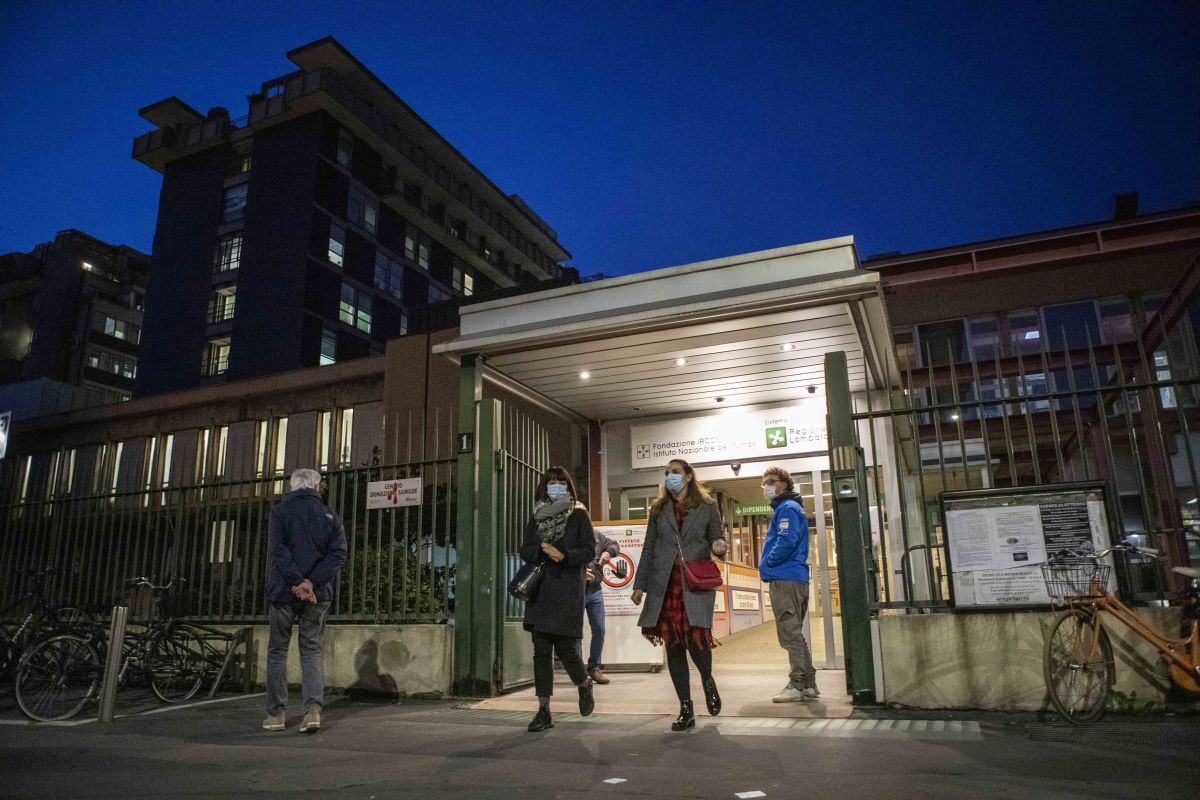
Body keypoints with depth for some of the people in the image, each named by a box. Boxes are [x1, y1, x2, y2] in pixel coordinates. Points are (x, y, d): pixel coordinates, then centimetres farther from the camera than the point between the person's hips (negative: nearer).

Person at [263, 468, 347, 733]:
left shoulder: (280, 512, 0)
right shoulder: (329, 515, 7)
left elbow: (278, 551, -13)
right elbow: (339, 554, -5)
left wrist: (297, 582, -14)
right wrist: (311, 582, -10)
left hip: (283, 592, -2)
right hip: (317, 595, 2)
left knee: (277, 651, 11)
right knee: (312, 651, 8)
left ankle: (276, 714, 15)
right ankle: (313, 710, -5)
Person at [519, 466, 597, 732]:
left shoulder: (579, 515, 3)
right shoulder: (536, 515, 13)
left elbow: (589, 551, -2)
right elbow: (525, 551, 10)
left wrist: (564, 556, -17)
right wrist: (544, 548, -10)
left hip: (568, 591, -3)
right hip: (540, 591, 4)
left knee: (564, 647, -5)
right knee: (541, 650, 2)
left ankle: (584, 685, 26)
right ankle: (543, 711, 8)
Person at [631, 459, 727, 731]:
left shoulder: (707, 506, 8)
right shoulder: (658, 509, 14)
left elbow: (717, 539, 10)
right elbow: (648, 548, 14)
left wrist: (718, 546, -14)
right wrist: (639, 584, 10)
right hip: (665, 585, 3)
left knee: (696, 639, -14)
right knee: (673, 645, 3)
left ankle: (707, 680, 22)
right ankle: (686, 710, 14)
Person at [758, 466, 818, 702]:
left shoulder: (787, 508, -8)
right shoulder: (788, 508, 23)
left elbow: (787, 541, -21)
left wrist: (767, 563, -9)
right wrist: (769, 566, 15)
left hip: (785, 579, -10)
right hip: (795, 578, 10)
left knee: (790, 634, -7)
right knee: (795, 634, 13)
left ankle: (797, 685, -5)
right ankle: (808, 684, 17)